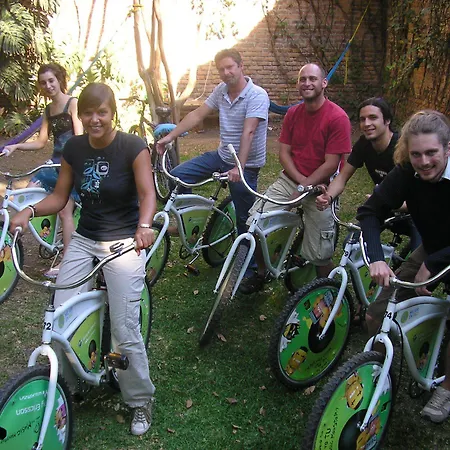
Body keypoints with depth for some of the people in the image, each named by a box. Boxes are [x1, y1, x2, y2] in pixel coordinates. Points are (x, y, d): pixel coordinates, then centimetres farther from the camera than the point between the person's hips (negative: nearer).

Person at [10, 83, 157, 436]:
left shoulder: (132, 147, -11)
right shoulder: (73, 149, 3)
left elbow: (147, 194, -17)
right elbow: (59, 197, 6)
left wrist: (144, 226, -38)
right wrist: (29, 211, -13)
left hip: (124, 243, -4)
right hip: (84, 240, 5)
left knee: (125, 330, -8)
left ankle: (141, 400, 15)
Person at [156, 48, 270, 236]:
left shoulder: (257, 95, -18)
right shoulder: (221, 90, 3)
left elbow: (248, 133, -28)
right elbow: (197, 115, 6)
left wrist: (239, 168, -36)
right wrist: (169, 137, 2)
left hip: (246, 165, -6)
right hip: (222, 156, 6)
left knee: (244, 217, 1)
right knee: (177, 175, 1)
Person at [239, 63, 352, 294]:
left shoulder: (337, 117, -14)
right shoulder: (292, 113, 4)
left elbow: (331, 164, -16)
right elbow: (284, 153, 2)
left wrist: (304, 187, -16)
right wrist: (300, 180, -13)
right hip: (290, 179, 5)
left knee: (319, 256, -5)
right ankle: (260, 273, 17)